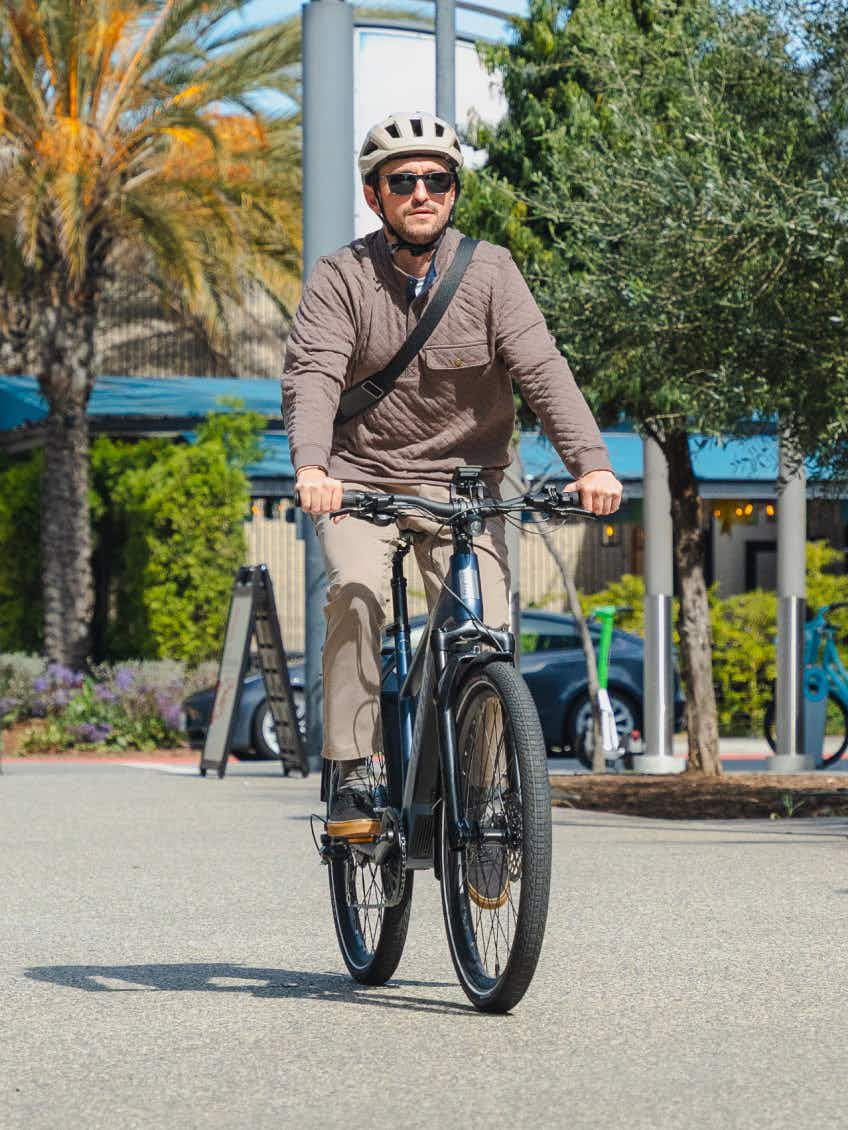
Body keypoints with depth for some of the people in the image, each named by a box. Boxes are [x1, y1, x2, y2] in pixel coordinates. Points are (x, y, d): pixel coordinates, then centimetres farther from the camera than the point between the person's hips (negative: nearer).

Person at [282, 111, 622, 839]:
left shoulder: (489, 272, -5)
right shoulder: (341, 278, -7)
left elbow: (542, 369, -15)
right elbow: (312, 375, -20)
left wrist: (591, 462, -31)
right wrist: (311, 466, -39)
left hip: (462, 480, 1)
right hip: (360, 478, -1)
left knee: (487, 629, -14)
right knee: (356, 591, -27)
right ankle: (352, 774, -18)